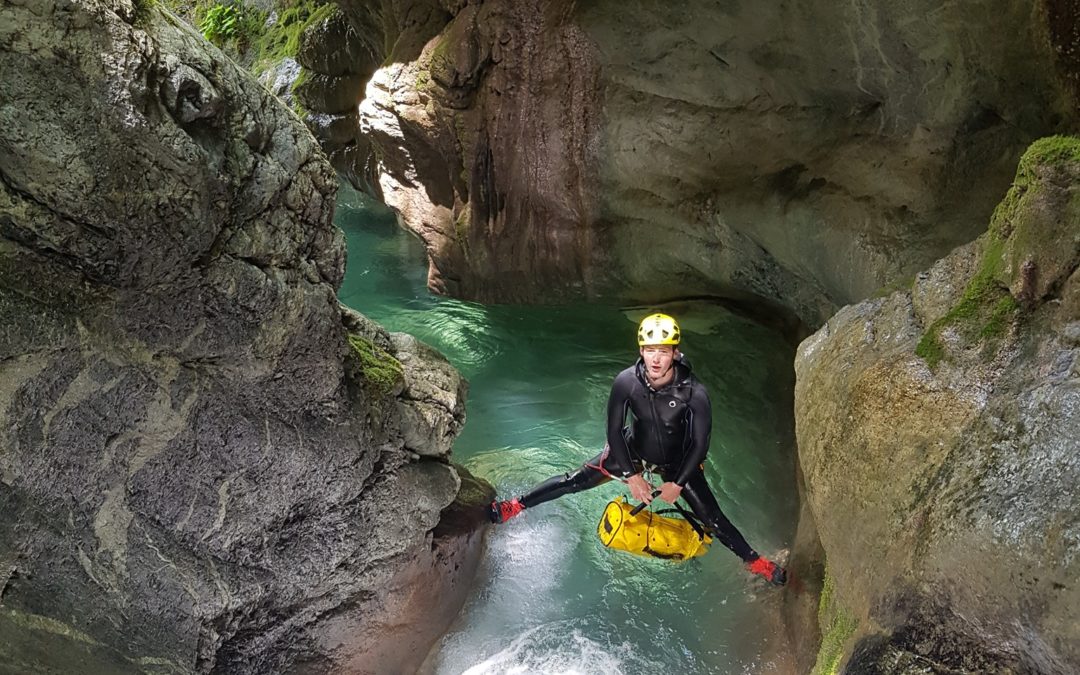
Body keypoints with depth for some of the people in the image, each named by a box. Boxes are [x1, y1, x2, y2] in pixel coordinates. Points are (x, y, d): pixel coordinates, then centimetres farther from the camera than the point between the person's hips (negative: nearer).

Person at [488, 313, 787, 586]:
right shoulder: (626, 381, -29)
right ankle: (514, 507, 13)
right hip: (633, 450, 1)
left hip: (677, 460, -1)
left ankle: (756, 562, 18)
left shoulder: (694, 392, -32)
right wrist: (632, 476, -13)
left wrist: (677, 484, -13)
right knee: (574, 481, -3)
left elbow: (700, 443, -18)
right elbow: (614, 430, -16)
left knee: (712, 518, -3)